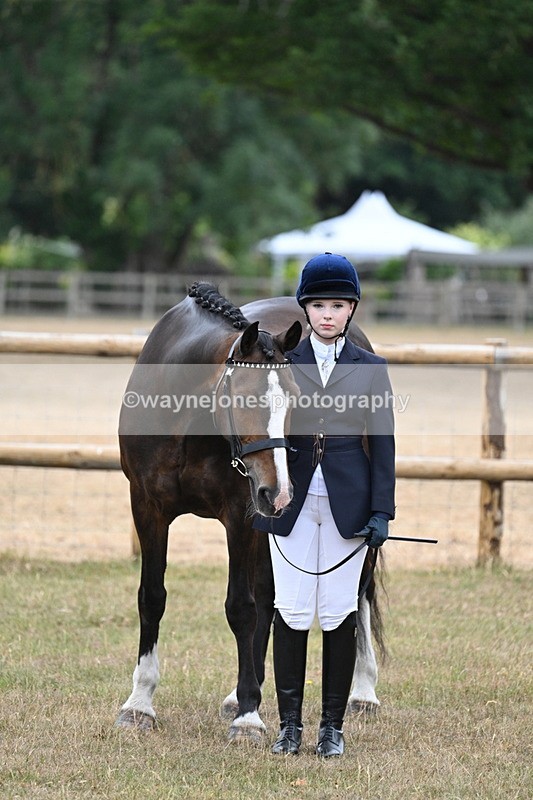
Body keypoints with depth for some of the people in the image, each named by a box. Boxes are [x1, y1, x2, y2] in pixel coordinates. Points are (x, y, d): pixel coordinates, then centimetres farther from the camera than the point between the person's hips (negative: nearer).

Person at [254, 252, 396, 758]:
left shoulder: (370, 369, 5)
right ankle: (289, 722, 9)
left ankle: (332, 725, 10)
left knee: (339, 615, 2)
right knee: (291, 613, 0)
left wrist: (381, 511, -4)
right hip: (292, 502, 0)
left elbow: (382, 444, 3)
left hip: (347, 504, 0)